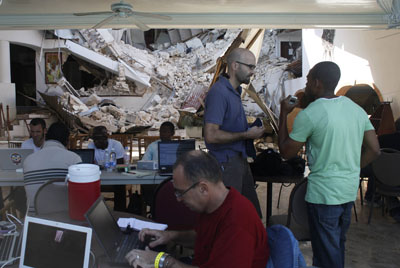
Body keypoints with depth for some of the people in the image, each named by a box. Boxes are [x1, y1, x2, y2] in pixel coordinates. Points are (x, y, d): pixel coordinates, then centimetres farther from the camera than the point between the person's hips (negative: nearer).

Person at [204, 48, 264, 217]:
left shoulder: (235, 91, 13)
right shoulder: (219, 92, -18)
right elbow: (211, 135, -25)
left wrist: (251, 130, 6)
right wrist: (246, 135, -17)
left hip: (240, 160, 10)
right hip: (226, 163, -10)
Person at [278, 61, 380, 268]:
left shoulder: (309, 114, -17)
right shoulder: (356, 109, 5)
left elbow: (286, 152, -9)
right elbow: (373, 150, 6)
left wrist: (283, 114, -1)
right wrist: (349, 169, 14)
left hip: (324, 193, -7)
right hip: (350, 189, 7)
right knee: (338, 244, 25)